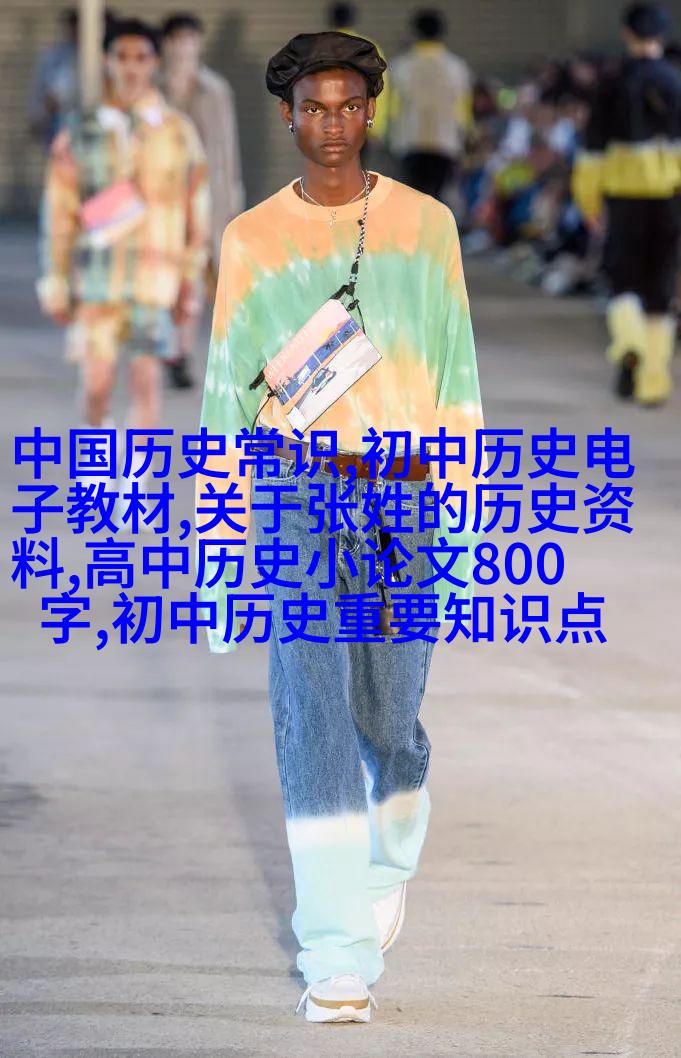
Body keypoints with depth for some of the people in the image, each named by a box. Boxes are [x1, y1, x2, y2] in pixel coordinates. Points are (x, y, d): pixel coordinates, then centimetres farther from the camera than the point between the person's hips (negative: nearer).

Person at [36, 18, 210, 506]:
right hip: (97, 277, 0)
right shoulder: (80, 136, 2)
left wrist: (190, 282, 7)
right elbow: (59, 214, 4)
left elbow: (197, 212, 8)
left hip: (155, 277, 0)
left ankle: (136, 482, 6)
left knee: (147, 375, -3)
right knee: (97, 380, -2)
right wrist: (56, 284, 3)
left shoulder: (178, 133, 3)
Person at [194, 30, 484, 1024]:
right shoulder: (252, 241, 4)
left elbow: (456, 382, 5)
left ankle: (387, 866, 40)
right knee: (315, 724, -10)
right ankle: (337, 961, -9)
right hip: (296, 495, -1)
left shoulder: (426, 226, 5)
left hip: (404, 496, 1)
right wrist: (217, 549, 3)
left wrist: (462, 523, -1)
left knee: (390, 723, 6)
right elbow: (228, 396, 7)